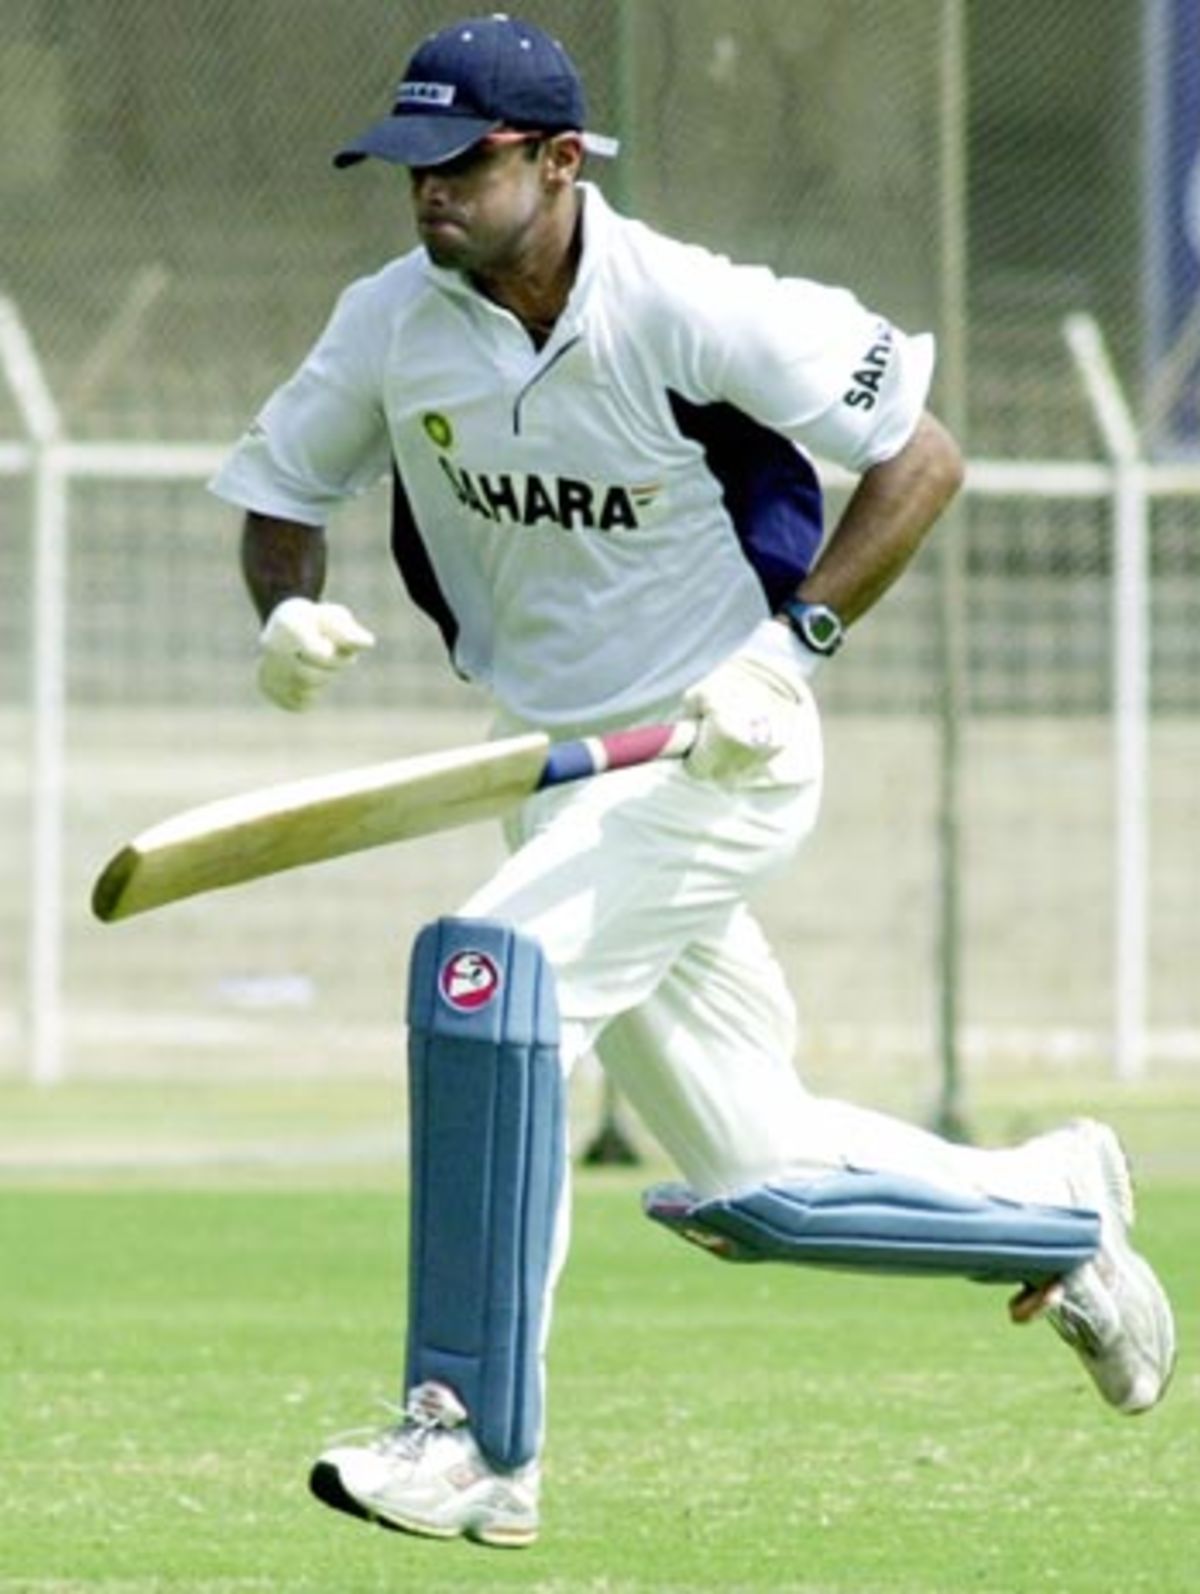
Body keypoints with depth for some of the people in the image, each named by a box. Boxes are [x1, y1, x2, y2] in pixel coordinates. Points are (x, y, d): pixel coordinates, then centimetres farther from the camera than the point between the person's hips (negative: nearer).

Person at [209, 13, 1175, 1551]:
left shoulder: (693, 315, -20)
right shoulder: (393, 325, -5)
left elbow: (922, 456, -13)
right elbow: (279, 491, 8)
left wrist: (796, 642, -23)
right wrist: (287, 612, -15)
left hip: (721, 757, -7)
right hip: (559, 771, 7)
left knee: (487, 964, -29)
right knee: (753, 1185, 10)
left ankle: (478, 1448, -28)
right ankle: (1049, 1203, 39)